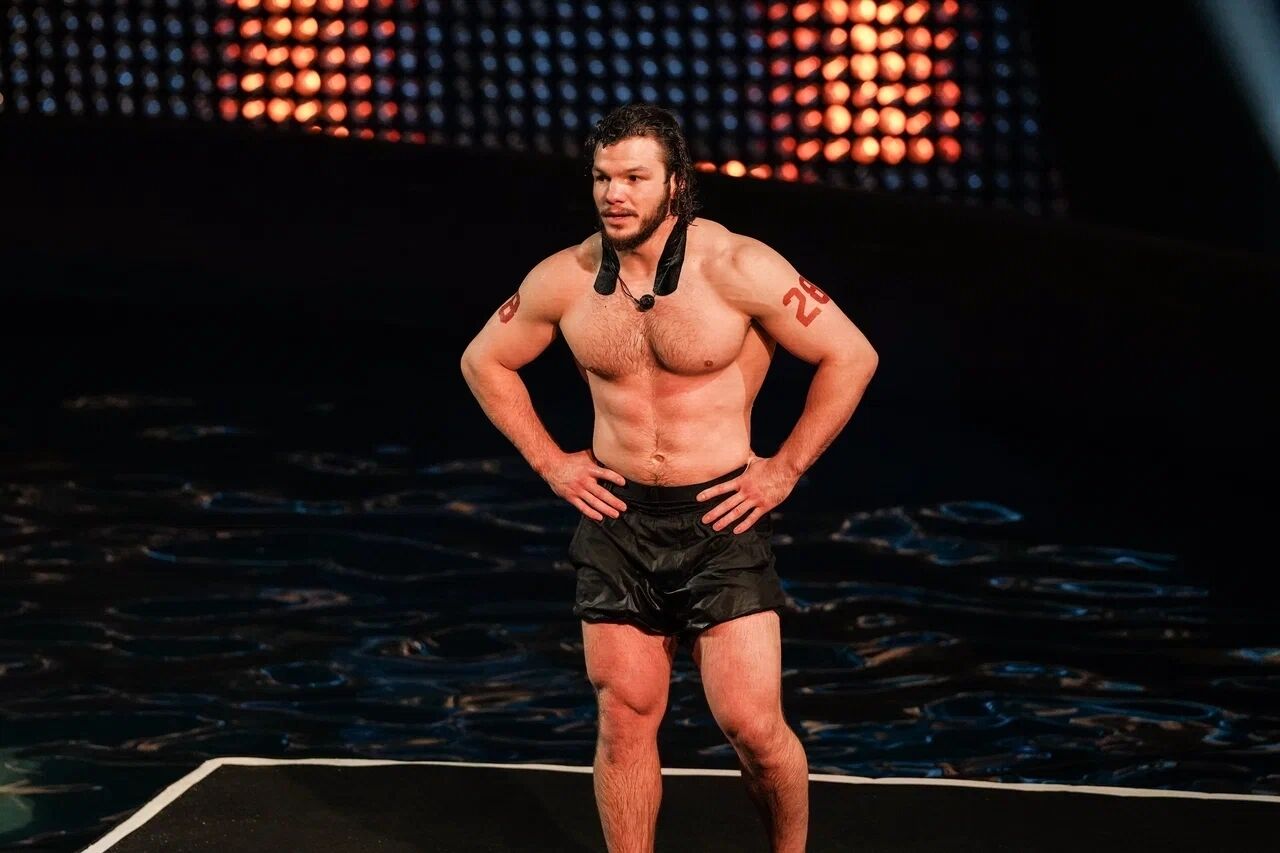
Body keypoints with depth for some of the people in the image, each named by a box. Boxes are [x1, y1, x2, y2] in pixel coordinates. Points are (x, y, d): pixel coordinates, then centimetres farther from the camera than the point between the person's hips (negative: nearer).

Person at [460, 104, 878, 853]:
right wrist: (548, 460, 7)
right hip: (616, 519, 3)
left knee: (752, 725, -6)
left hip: (720, 517, -3)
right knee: (624, 720, 6)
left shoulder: (738, 269, -13)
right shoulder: (564, 280, -2)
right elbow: (485, 361, 15)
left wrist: (786, 469, -7)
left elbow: (851, 356, -8)